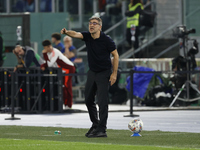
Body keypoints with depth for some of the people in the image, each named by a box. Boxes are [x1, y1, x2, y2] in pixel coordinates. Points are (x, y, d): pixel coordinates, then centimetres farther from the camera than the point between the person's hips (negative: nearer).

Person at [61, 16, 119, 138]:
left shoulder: (106, 40, -15)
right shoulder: (87, 36, -1)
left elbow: (116, 55, -10)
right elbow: (76, 34, -19)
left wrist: (114, 73, -13)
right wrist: (67, 32, -42)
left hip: (104, 73, -7)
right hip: (92, 72, 7)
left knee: (102, 102, -11)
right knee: (88, 100, 13)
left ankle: (102, 130, -10)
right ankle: (95, 124, 29)